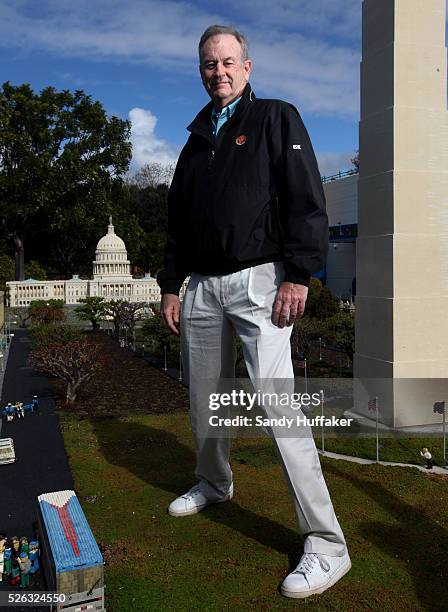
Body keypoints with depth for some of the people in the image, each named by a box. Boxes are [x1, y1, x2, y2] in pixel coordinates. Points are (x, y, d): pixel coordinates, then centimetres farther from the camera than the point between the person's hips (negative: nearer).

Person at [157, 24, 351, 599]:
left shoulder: (276, 118, 5)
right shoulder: (196, 141, 22)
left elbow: (306, 200, -6)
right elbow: (177, 221, 23)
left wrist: (298, 276, -16)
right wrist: (171, 285, 18)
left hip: (257, 278, -6)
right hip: (202, 285, 7)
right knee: (203, 398, 14)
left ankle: (326, 543, -7)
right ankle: (214, 484, 39)